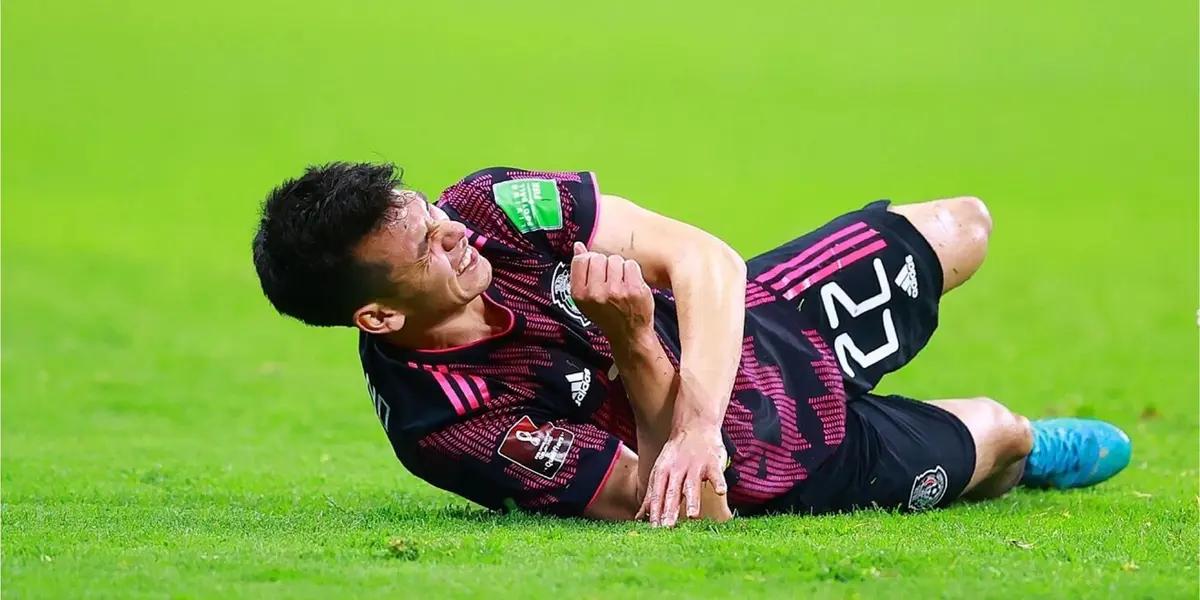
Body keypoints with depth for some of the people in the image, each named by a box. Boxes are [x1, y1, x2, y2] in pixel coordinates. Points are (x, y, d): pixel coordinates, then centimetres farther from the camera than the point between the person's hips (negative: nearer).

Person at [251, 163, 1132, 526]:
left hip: (743, 322, 5)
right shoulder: (442, 425, -39)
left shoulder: (489, 205, -26)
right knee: (995, 429, 14)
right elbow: (681, 510, -37)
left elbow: (703, 256, -30)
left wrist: (697, 420, -46)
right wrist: (635, 345, -49)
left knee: (961, 226, 24)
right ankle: (1015, 450, 57)